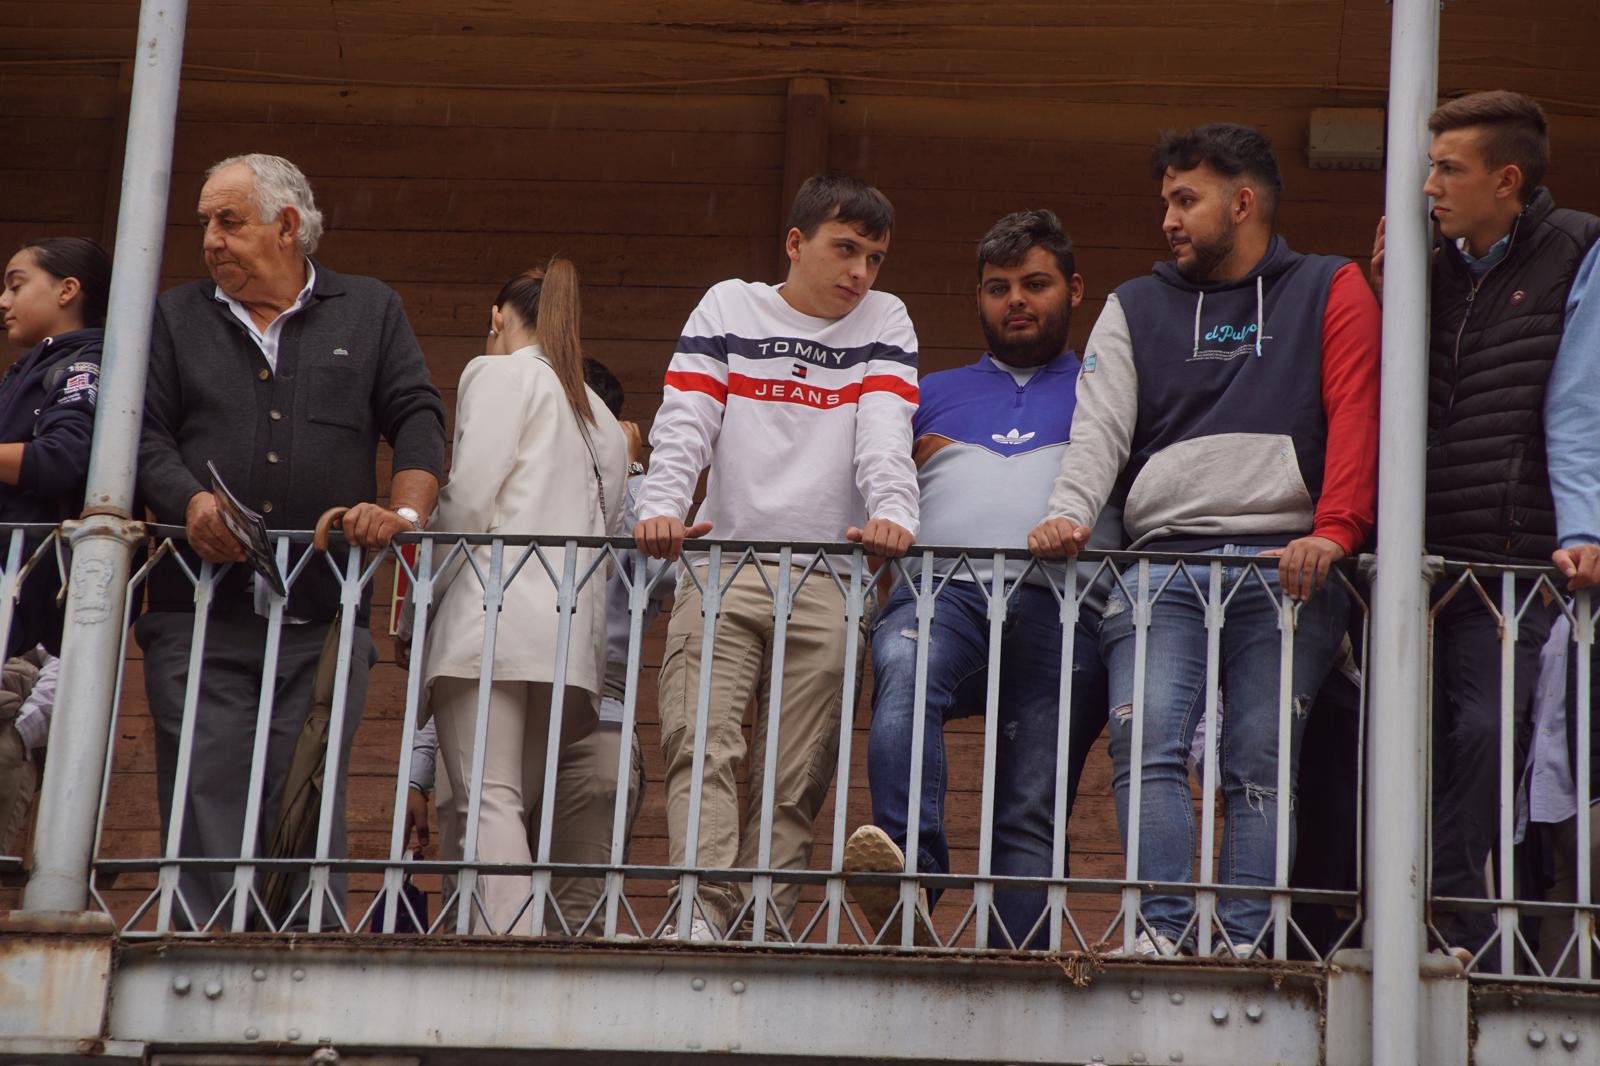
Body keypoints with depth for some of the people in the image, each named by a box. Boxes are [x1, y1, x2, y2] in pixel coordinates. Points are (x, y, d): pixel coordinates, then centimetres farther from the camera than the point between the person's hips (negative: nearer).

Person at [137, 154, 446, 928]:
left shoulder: (370, 312, 16)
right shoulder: (175, 318, 17)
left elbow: (418, 422, 8)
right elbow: (144, 433, 7)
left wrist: (405, 511, -10)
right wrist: (192, 502, -12)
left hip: (323, 620, -1)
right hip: (200, 617, 1)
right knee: (204, 804, -6)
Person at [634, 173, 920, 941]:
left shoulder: (884, 323, 14)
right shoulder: (729, 307, 13)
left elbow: (886, 436, -2)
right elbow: (684, 424, 1)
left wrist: (892, 513, -23)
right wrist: (662, 507, -19)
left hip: (828, 583, 1)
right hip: (719, 568, -1)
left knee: (796, 780, -4)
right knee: (700, 746, -17)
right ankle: (704, 915, -25)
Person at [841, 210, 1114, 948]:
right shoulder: (933, 396, 32)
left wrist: (1069, 526, -2)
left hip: (1059, 608, 0)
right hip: (944, 591, 0)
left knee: (1031, 814, -11)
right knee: (904, 669, -35)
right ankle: (911, 867, -53)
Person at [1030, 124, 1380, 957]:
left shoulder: (1330, 292, 14)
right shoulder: (1135, 310, 22)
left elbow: (1355, 416, 1)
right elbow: (1100, 427, 10)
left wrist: (1334, 530, -15)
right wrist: (1069, 512, -11)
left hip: (1287, 568, -2)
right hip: (1163, 563, 2)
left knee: (1261, 760, -9)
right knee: (1148, 742, -16)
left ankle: (1245, 942, -10)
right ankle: (1161, 931, -19)